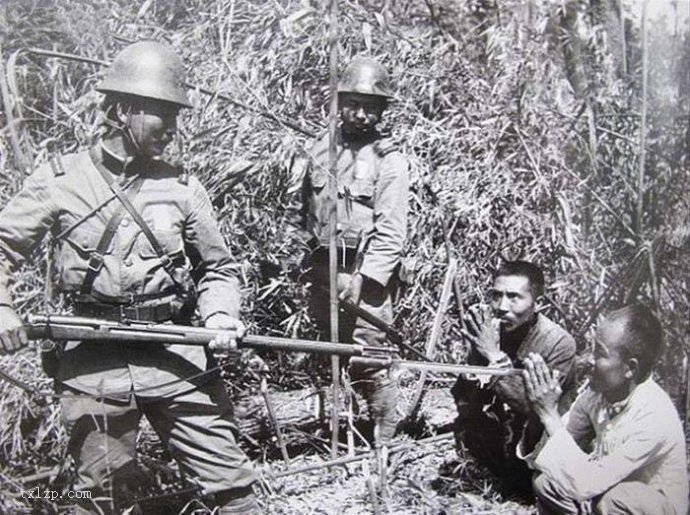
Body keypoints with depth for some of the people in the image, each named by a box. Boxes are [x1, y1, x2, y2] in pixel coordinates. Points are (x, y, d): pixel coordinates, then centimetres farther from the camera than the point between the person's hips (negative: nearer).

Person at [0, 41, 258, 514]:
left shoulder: (183, 188, 2)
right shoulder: (60, 181, 0)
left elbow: (216, 267, 10)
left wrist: (220, 317, -7)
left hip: (177, 357, 1)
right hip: (93, 363, 0)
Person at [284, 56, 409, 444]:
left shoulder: (389, 161, -7)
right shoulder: (321, 150, 10)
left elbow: (391, 231, -14)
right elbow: (299, 209, 22)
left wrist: (360, 278, -20)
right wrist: (303, 248, 13)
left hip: (368, 274, -6)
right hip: (323, 269, 6)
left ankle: (385, 437, 10)